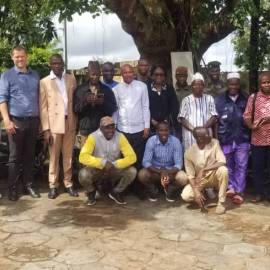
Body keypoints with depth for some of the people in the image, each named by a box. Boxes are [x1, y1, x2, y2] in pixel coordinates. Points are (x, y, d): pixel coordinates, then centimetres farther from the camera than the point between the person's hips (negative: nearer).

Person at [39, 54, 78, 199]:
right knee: (54, 157, 4)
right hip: (54, 124, -2)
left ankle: (68, 183, 18)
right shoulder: (44, 82, -1)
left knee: (68, 156, 8)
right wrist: (46, 129, -10)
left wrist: (76, 121, 2)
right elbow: (43, 107, -4)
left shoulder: (71, 79, 8)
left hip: (70, 123, 3)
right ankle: (53, 185, 13)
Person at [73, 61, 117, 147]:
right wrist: (85, 101, -16)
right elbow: (75, 109, 1)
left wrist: (104, 103, -15)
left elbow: (113, 109, 3)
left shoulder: (107, 90, 8)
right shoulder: (80, 89, 6)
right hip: (86, 130, 0)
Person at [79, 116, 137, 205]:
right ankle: (91, 193, 4)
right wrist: (102, 162, -33)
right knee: (83, 174, -32)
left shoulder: (120, 137, -12)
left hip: (115, 170, 2)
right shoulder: (93, 137, -17)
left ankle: (116, 193, 5)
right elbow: (83, 157, -26)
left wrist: (115, 164, -28)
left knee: (132, 171, -24)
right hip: (97, 170, -2)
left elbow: (132, 157, -16)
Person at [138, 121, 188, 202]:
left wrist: (168, 173, -39)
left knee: (183, 179, -29)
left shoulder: (175, 141, -17)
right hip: (155, 170, 0)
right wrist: (161, 172, -37)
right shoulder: (151, 141, -18)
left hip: (171, 171, 0)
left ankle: (170, 191, 6)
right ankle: (153, 191, 4)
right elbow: (146, 162, -22)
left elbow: (179, 164, -18)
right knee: (142, 175, -30)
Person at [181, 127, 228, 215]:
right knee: (186, 196, -24)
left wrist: (203, 170, -33)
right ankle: (203, 193, 12)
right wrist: (196, 192, -26)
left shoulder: (214, 143, -16)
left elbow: (222, 162, -25)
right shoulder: (189, 152, -17)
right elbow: (190, 175, -14)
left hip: (213, 177, 0)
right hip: (199, 180, 0)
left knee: (223, 170, -34)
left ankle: (221, 202, -18)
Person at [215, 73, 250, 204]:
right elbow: (216, 119, 2)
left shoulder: (246, 98, 2)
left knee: (241, 166, 1)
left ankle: (239, 192, 6)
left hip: (242, 138, 0)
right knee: (228, 166, 10)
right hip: (226, 139, 0)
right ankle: (231, 188, 20)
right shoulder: (219, 99, 1)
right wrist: (217, 136, 0)